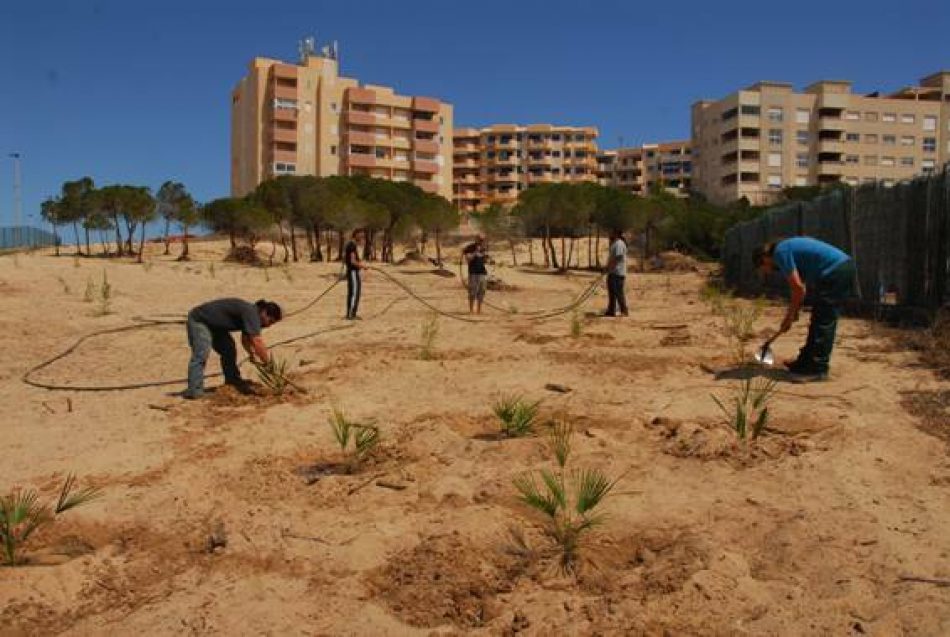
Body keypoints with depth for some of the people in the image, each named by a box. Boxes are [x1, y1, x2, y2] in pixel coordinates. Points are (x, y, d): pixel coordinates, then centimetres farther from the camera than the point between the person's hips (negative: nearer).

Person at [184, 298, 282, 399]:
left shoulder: (252, 314, 1)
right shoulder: (251, 313, -28)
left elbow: (246, 339, 14)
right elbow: (257, 342, -34)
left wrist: (252, 355, 0)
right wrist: (268, 364, -27)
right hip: (199, 320, -10)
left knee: (229, 351, 10)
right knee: (201, 354, -21)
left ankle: (233, 383, 19)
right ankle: (194, 390, -25)